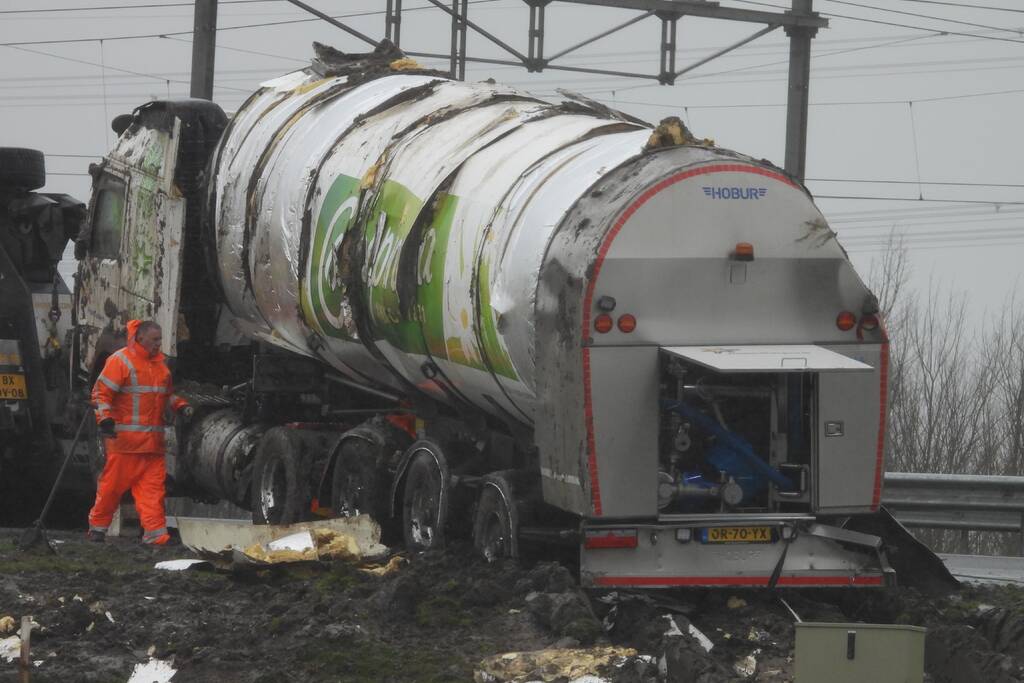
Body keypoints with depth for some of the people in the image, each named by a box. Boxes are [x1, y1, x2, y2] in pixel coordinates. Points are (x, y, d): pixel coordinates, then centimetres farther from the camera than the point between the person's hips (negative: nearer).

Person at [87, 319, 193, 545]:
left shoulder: (159, 363, 17)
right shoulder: (121, 361, -6)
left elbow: (166, 393, 31)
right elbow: (101, 392, -8)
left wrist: (180, 406, 14)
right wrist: (105, 419, -20)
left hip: (153, 440, 6)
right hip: (125, 439, -6)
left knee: (153, 485, -1)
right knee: (114, 483, 0)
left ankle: (155, 533, -4)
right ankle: (98, 525, 15)